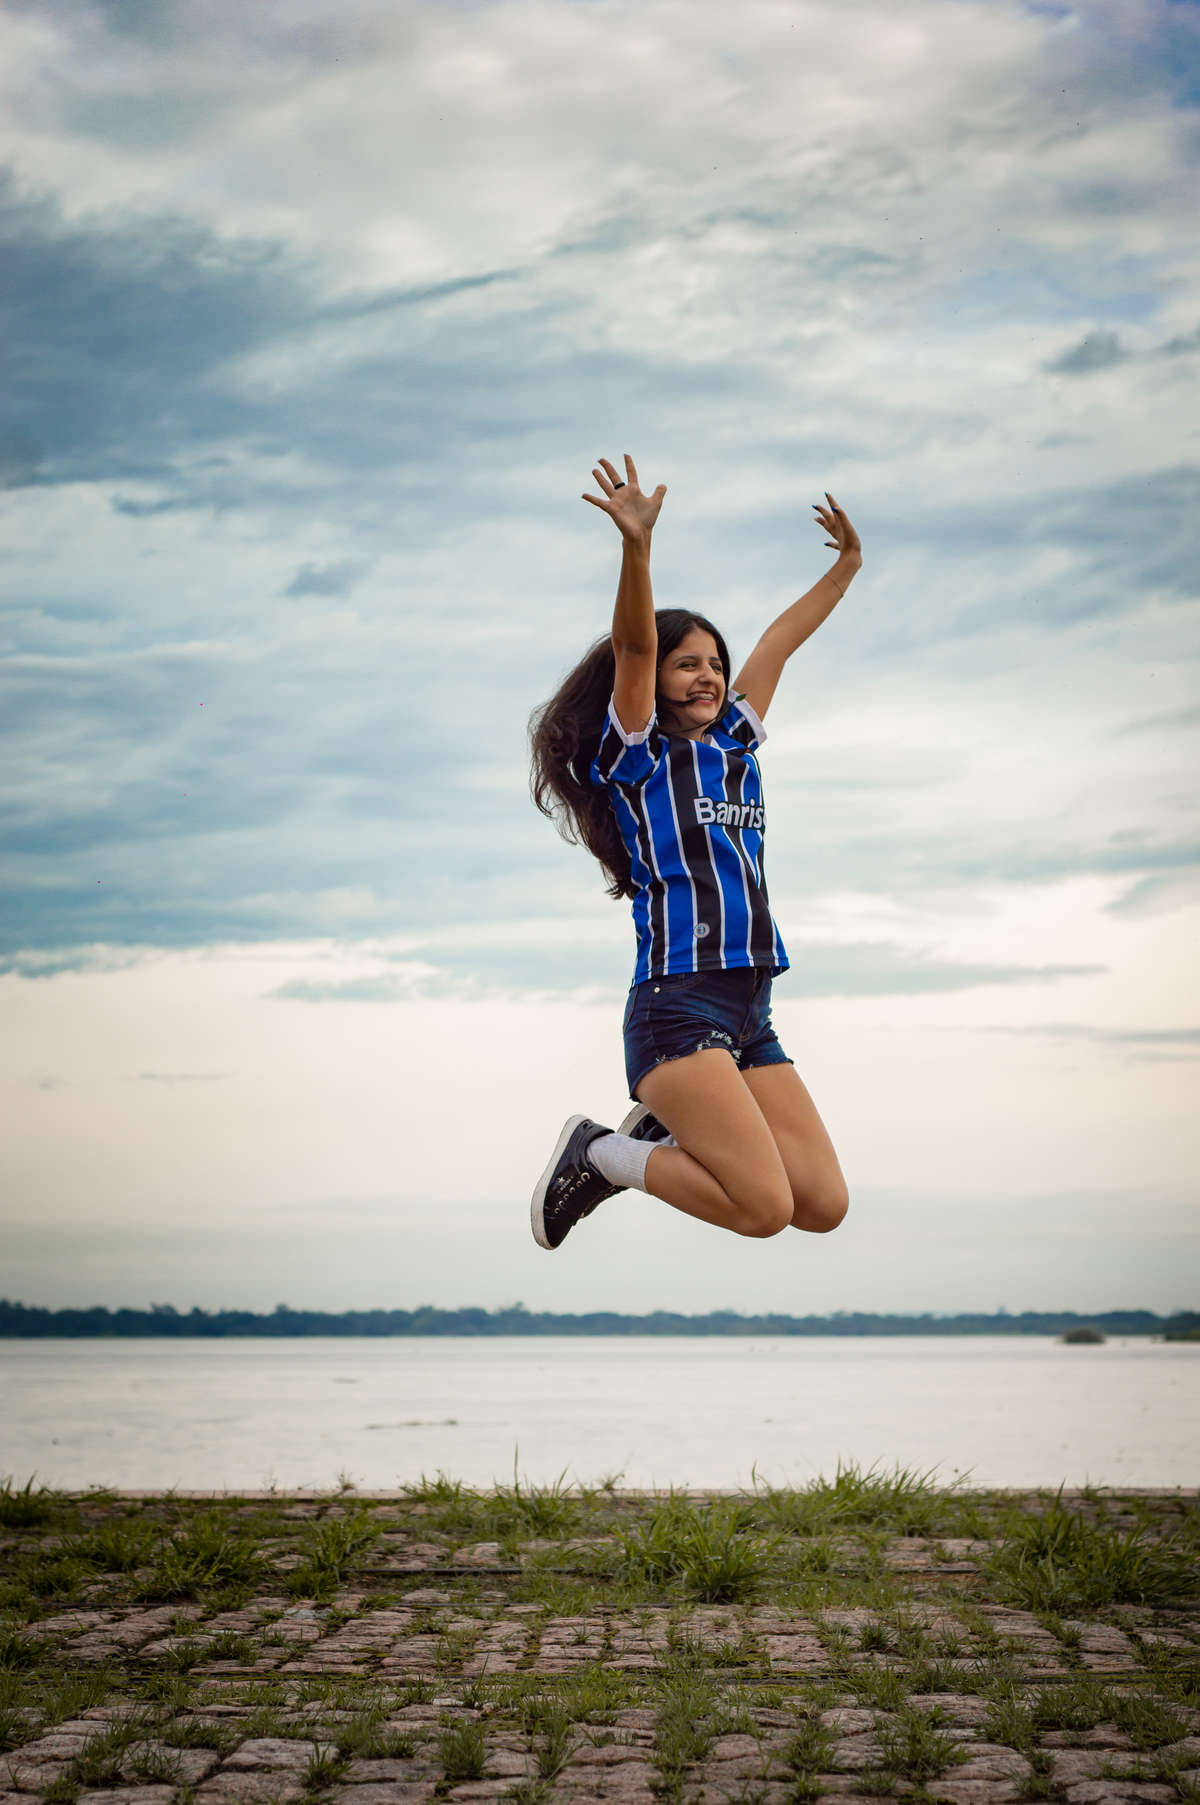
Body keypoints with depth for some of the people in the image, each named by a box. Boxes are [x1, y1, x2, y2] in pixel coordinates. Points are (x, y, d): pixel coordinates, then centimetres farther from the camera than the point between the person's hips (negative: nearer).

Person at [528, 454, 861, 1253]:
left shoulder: (733, 745, 19)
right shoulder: (635, 755, 2)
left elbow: (779, 642, 30)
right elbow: (633, 648, -14)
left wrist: (847, 566, 38)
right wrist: (637, 544, -28)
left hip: (750, 1015, 7)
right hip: (676, 1002, -7)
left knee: (824, 1206, -2)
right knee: (764, 1207, -19)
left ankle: (672, 1134, 17)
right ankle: (599, 1154, 3)